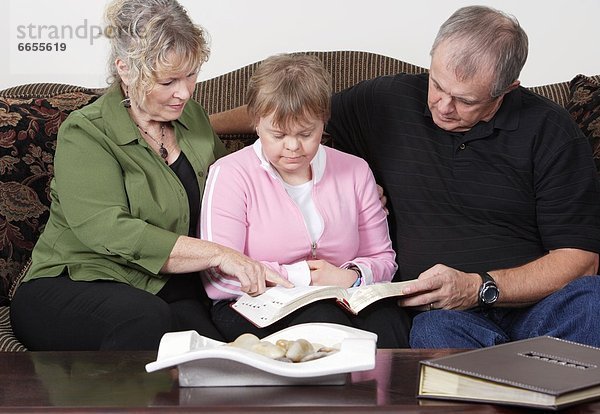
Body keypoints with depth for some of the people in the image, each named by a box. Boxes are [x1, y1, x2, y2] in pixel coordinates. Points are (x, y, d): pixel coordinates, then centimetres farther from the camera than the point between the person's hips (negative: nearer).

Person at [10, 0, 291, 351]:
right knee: (147, 318, -37)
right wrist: (219, 254, -26)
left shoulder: (192, 116, 13)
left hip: (170, 290, 3)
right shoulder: (84, 134, -8)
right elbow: (110, 232, -22)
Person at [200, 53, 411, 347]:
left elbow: (381, 257, 17)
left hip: (344, 306, 4)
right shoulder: (230, 174, 0)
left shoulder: (354, 171, 14)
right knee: (323, 318, -36)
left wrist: (354, 276, -8)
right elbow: (219, 277, -10)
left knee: (386, 320, -31)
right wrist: (302, 276, -11)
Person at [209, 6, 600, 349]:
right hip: (442, 310, 1)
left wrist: (479, 287, -15)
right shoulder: (390, 101, 10)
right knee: (437, 330, -38)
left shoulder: (551, 131, 2)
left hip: (537, 296, 0)